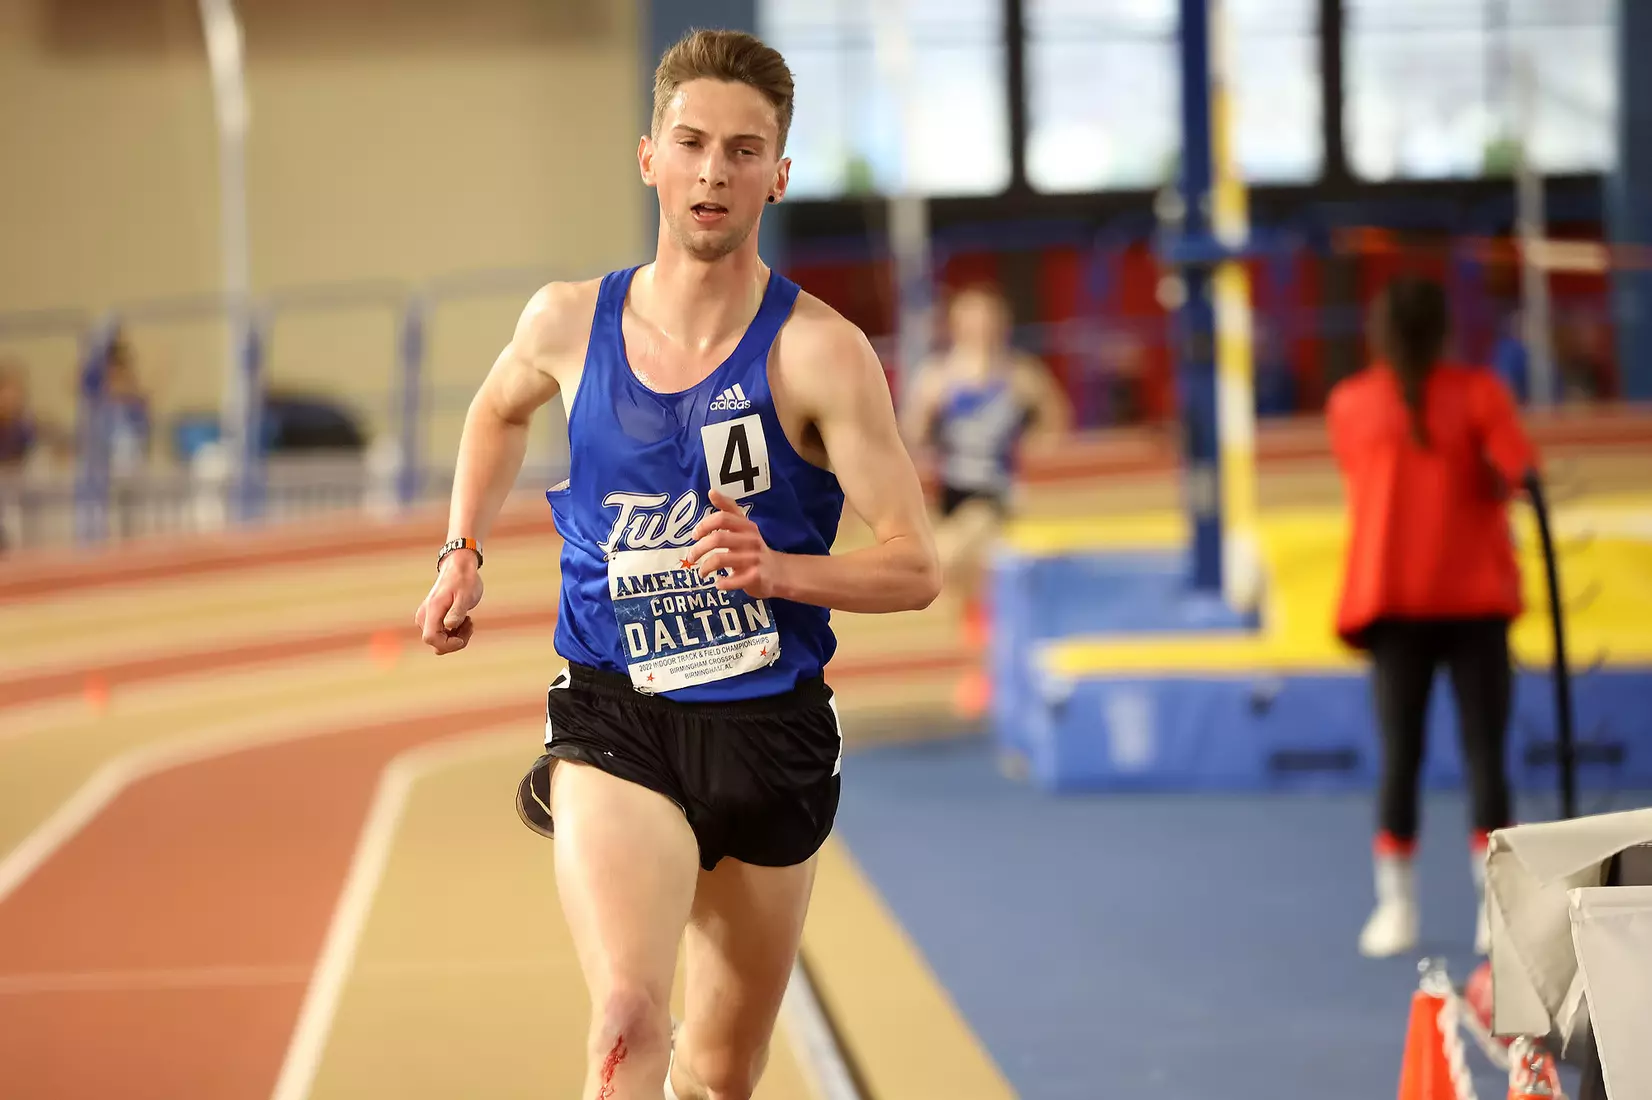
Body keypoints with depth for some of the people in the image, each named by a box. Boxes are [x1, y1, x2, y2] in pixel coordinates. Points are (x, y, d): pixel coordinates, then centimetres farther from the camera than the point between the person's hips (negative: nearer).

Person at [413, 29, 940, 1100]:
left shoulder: (818, 351, -11)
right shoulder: (571, 321, -1)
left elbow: (914, 566, -12)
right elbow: (501, 409, 25)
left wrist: (777, 572, -29)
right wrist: (464, 551, 13)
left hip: (768, 732, 0)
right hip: (614, 725, 0)